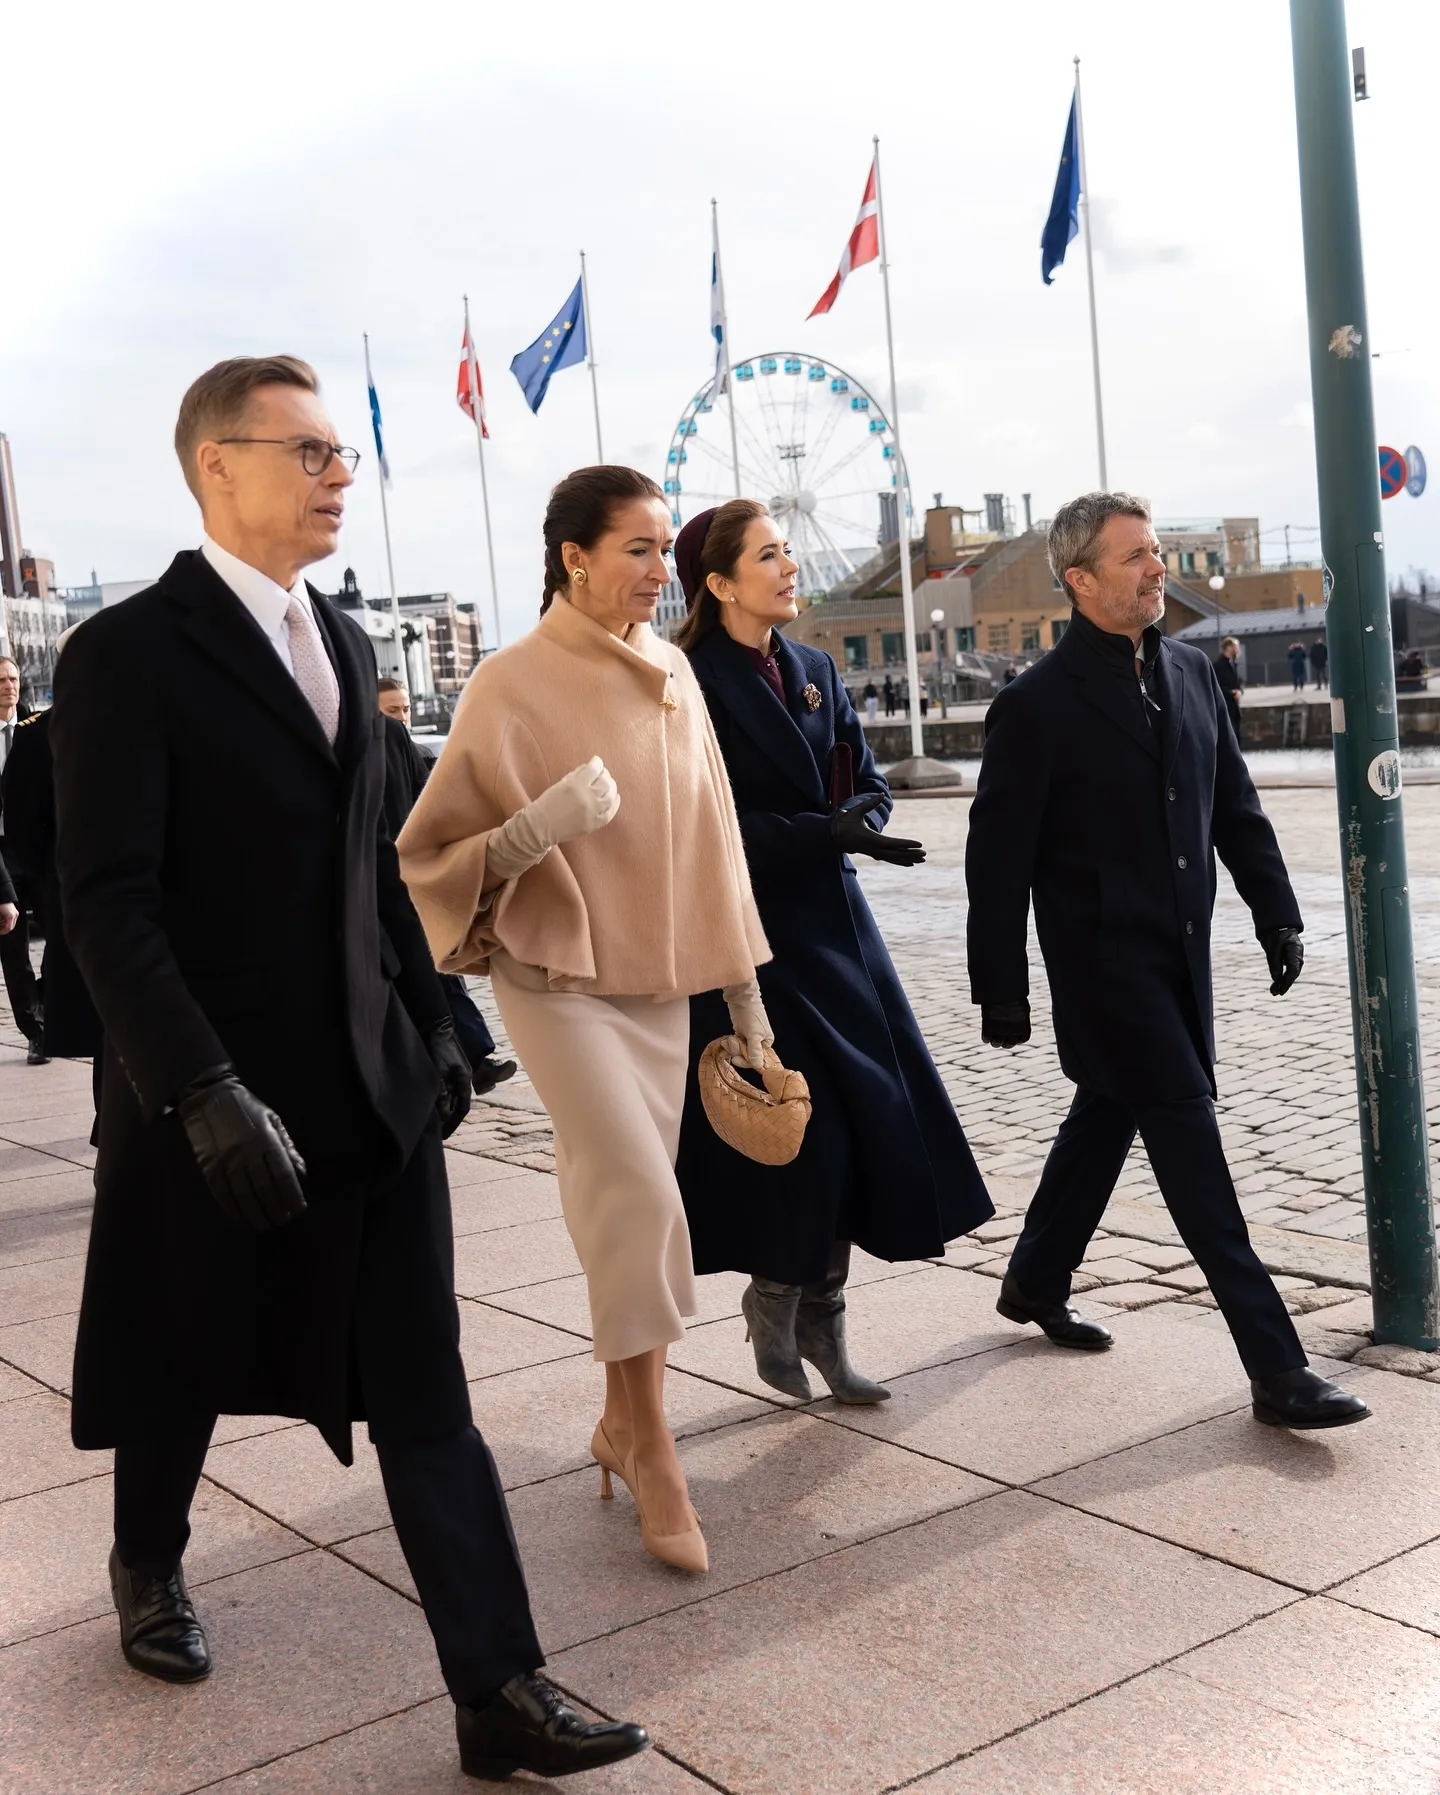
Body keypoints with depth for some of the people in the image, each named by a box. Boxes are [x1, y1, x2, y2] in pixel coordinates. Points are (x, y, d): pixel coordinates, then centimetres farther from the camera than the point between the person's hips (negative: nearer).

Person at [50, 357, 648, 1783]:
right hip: (218, 1103, -5)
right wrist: (203, 1091, -23)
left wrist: (432, 1022, 15)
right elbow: (107, 901, -16)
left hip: (375, 1087, 5)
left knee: (426, 1397, 4)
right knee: (185, 1376, 17)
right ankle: (150, 1569, 45)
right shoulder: (129, 652, -11)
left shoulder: (341, 642, 11)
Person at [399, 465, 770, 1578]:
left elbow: (708, 836, 12)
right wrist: (540, 826, -27)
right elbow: (433, 854, -8)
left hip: (658, 979, 5)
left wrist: (744, 987, 12)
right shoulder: (514, 686, -11)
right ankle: (652, 1446, -3)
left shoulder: (671, 673, 6)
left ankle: (623, 1421, 26)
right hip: (557, 977, -5)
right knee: (639, 1193, -17)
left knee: (629, 1200, 10)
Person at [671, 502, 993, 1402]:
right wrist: (828, 831, -24)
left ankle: (822, 1318, 19)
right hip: (749, 935, -7)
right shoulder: (692, 684, -11)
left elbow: (867, 781, 12)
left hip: (831, 919, 7)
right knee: (796, 1132, -6)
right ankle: (776, 1306, 19)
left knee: (870, 1123, 5)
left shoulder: (815, 671, 11)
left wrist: (863, 814, -11)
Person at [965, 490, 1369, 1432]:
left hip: (1181, 952, 7)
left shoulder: (1192, 672, 6)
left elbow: (1236, 807, 12)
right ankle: (1277, 1369, -3)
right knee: (1191, 1144, -8)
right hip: (1103, 959, -7)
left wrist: (1277, 913, 7)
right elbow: (999, 859, -11)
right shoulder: (1038, 705, -13)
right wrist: (1001, 989, -10)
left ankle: (1037, 1282, 41)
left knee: (1108, 1113, 20)